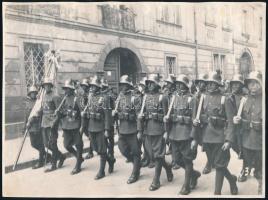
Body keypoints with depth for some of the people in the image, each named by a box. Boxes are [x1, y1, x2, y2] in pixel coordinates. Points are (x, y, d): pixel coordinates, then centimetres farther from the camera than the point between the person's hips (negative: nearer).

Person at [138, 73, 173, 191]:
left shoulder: (162, 97, -6)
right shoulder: (145, 97, 9)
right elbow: (141, 115, 11)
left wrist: (166, 132, -11)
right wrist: (140, 130, 8)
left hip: (158, 130, -6)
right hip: (148, 130, 6)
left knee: (158, 155, 2)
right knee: (152, 155, 12)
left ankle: (156, 181, 13)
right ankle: (168, 167, 37)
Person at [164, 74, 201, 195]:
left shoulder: (190, 98, -7)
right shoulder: (173, 97, 10)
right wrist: (166, 118, -5)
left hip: (186, 133, -6)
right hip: (174, 133, 6)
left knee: (187, 159, 4)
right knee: (177, 159, 13)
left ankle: (186, 185, 19)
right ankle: (194, 173, 36)